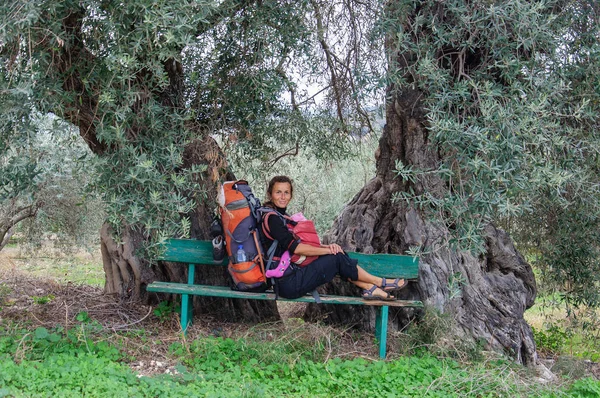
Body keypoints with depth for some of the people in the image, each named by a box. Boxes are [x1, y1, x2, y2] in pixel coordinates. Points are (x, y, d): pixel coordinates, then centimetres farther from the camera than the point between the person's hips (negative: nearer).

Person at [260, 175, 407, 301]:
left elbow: (303, 244, 14)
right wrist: (328, 250, -11)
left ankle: (369, 288, 3)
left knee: (336, 253, 5)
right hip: (289, 284, -9)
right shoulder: (271, 218, -14)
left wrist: (327, 246, -2)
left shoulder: (281, 215, 16)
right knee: (337, 257, -8)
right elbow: (295, 248, -20)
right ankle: (379, 282, 7)